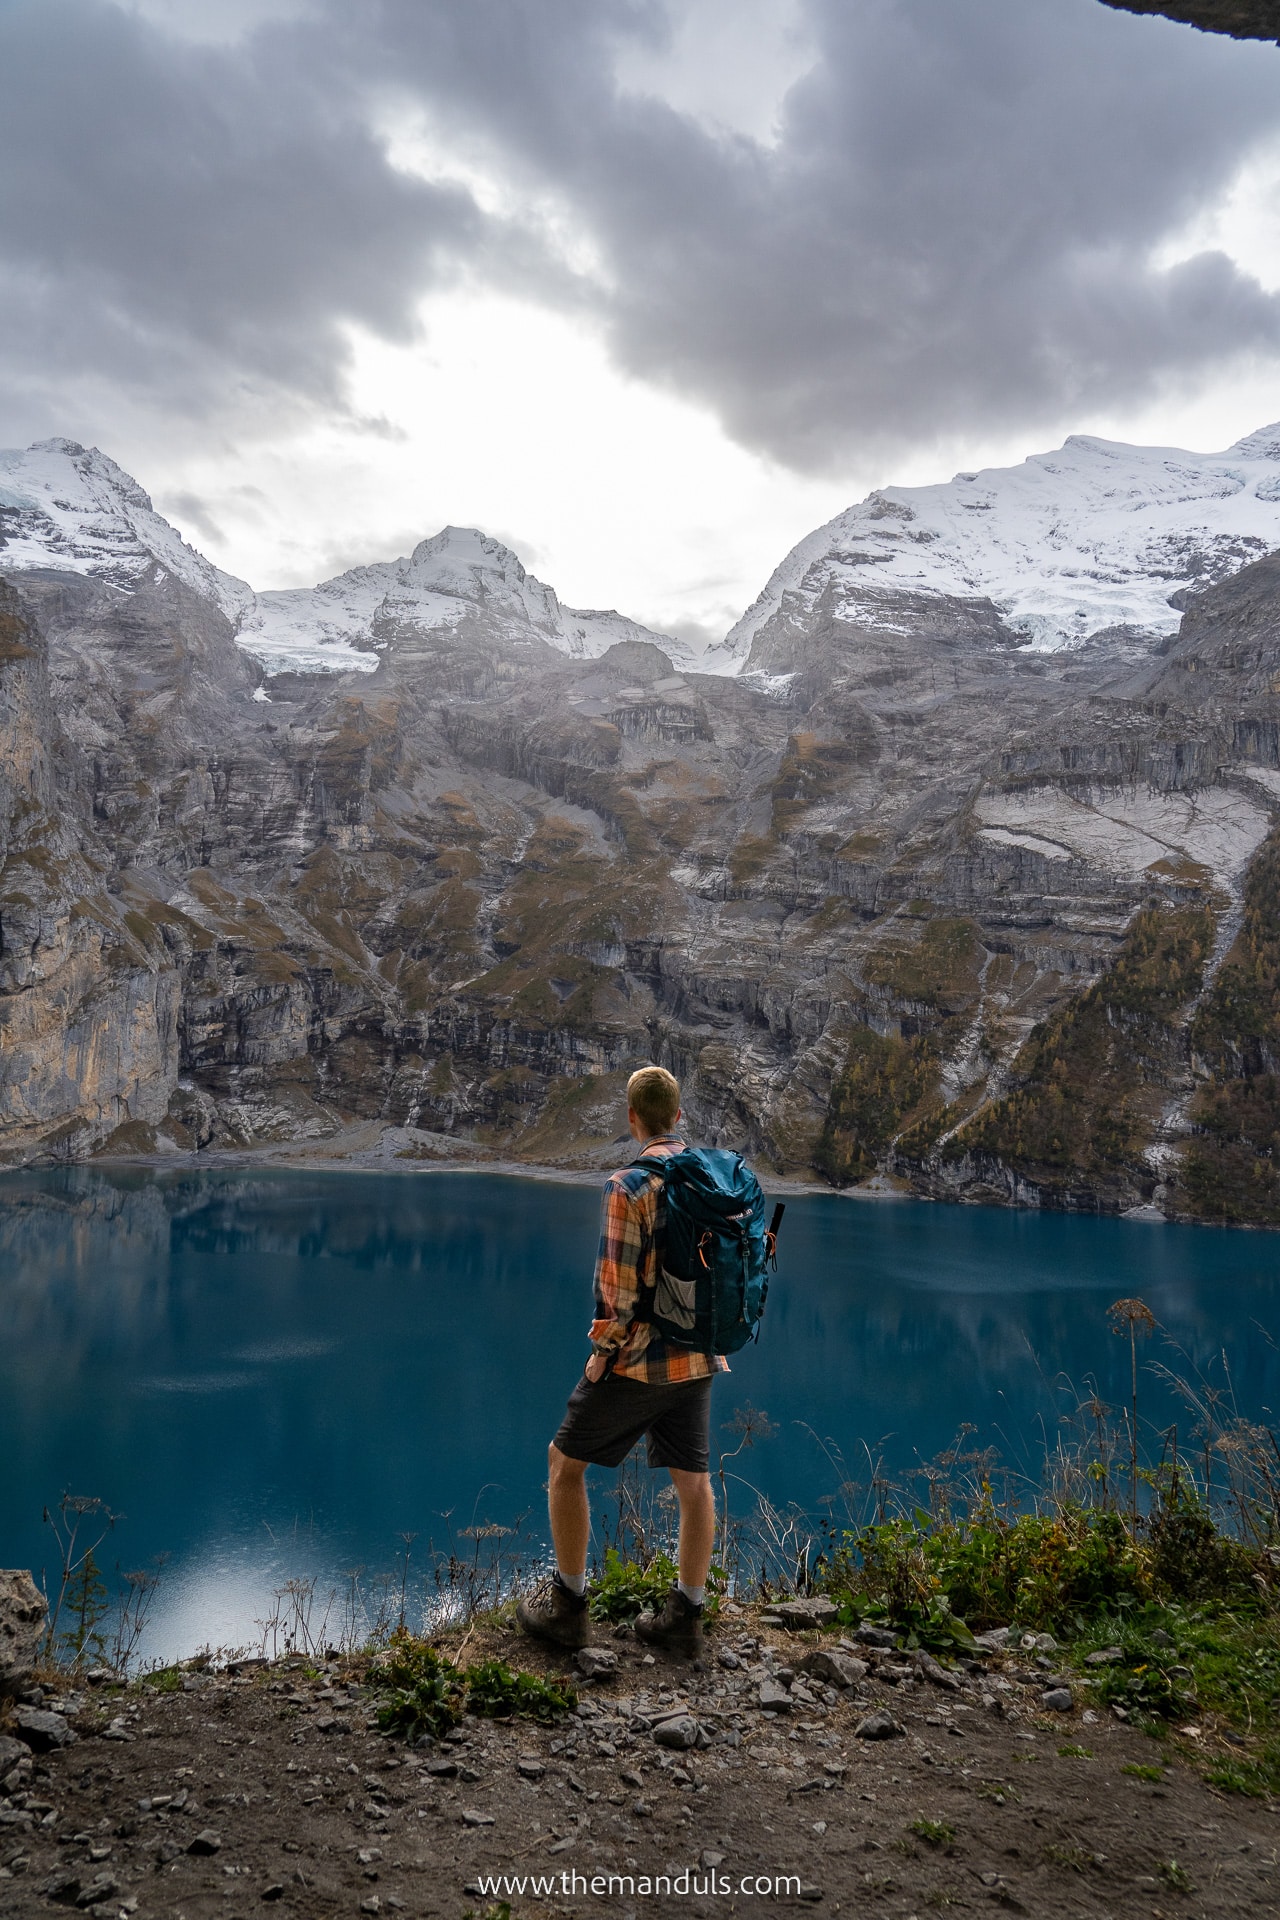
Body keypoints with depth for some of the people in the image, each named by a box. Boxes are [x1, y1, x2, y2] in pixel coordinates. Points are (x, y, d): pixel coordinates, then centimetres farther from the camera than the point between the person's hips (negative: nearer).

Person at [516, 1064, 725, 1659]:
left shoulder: (629, 1185, -18)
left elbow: (620, 1287, -21)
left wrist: (602, 1352, -7)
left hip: (639, 1357, -6)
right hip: (699, 1358, 6)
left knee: (566, 1461, 12)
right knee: (693, 1480, 14)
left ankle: (567, 1605, 18)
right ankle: (685, 1616, 22)